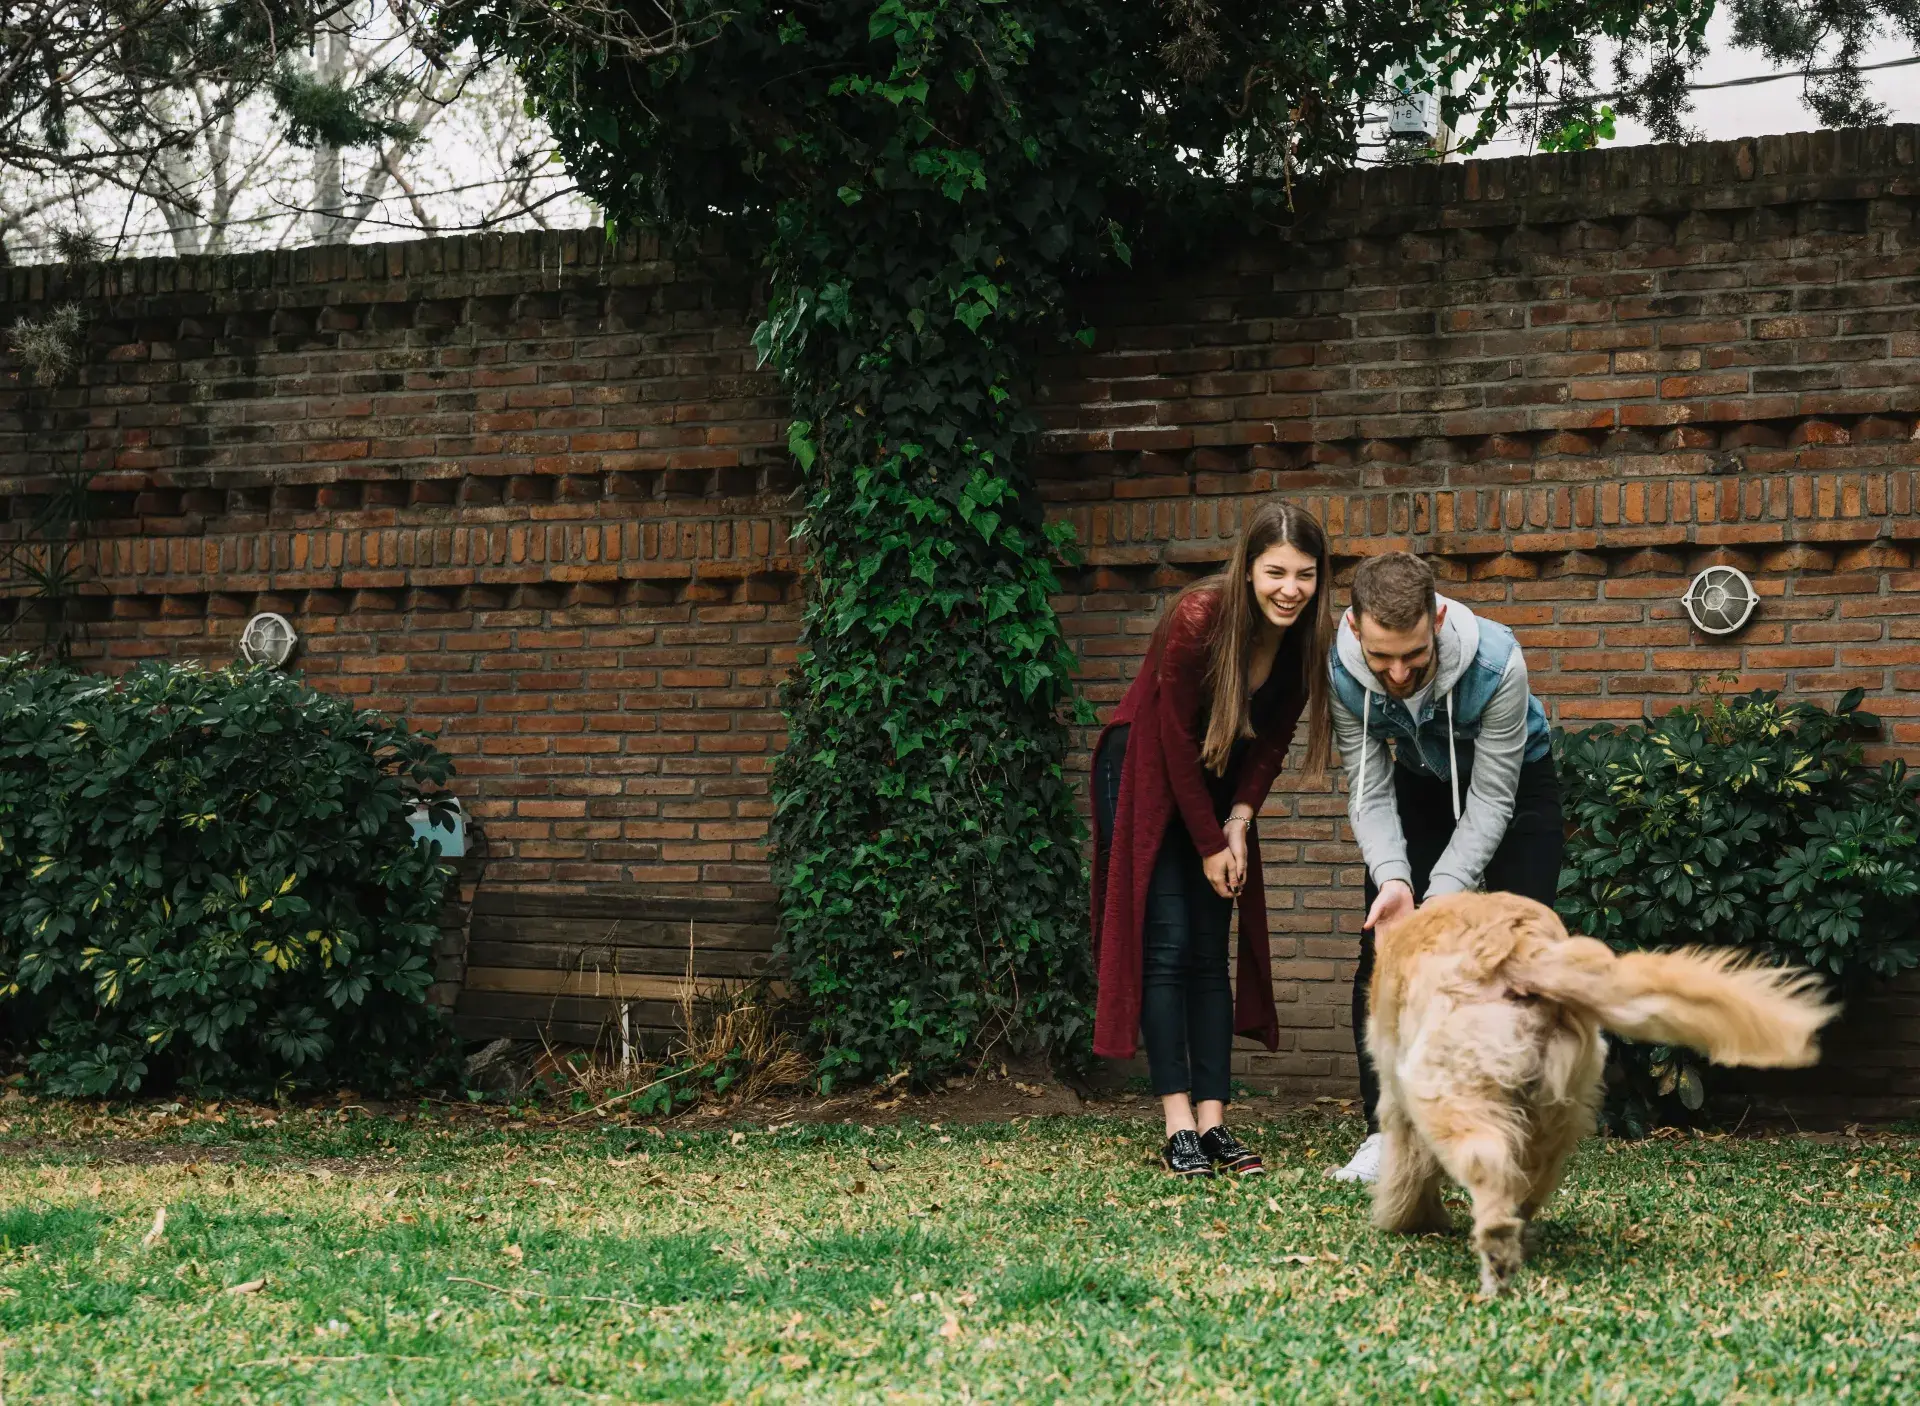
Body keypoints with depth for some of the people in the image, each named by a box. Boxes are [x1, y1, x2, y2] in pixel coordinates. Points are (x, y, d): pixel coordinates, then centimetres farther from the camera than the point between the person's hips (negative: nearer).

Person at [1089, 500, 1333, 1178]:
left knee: (1211, 952, 1)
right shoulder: (1199, 618, -29)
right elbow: (1176, 739, -22)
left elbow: (1273, 739, -2)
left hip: (1215, 788, 5)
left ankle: (1213, 1120, 0)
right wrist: (1209, 845, -16)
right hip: (1145, 776, -5)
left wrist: (1238, 823, -13)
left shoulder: (1308, 636, -13)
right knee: (1165, 945, -10)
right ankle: (1178, 1126, -11)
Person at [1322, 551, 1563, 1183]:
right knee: (1381, 949, -8)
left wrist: (1443, 894, -40)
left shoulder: (1497, 662, -39)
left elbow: (1490, 802, -31)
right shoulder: (1342, 670, -30)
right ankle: (1387, 1130, -3)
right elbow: (1369, 792, -22)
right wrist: (1393, 878, -38)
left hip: (1514, 781, -3)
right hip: (1421, 783, 3)